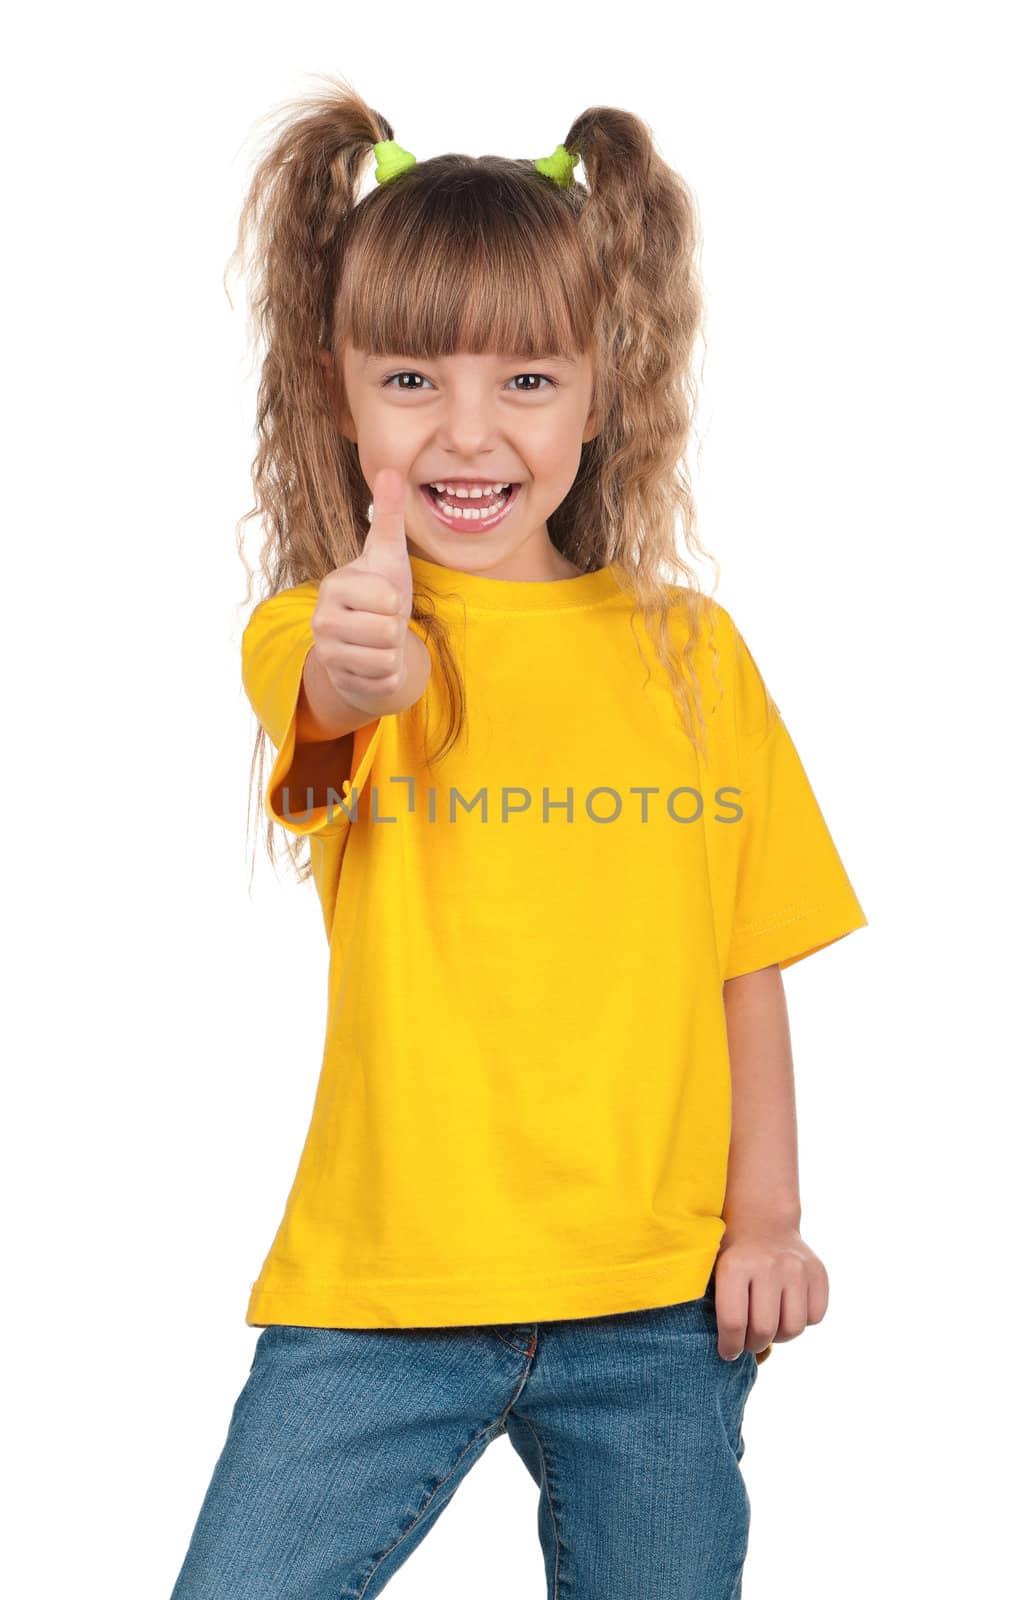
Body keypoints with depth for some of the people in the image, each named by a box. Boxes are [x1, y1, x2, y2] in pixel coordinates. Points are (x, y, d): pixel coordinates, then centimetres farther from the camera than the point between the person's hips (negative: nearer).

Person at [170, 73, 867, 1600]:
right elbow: (345, 688, -30)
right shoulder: (323, 628, -5)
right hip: (383, 1288, -2)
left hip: (662, 1300, 2)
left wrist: (766, 1211, 1)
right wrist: (361, 659, -52)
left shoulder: (691, 648, 4)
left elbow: (743, 959, 8)